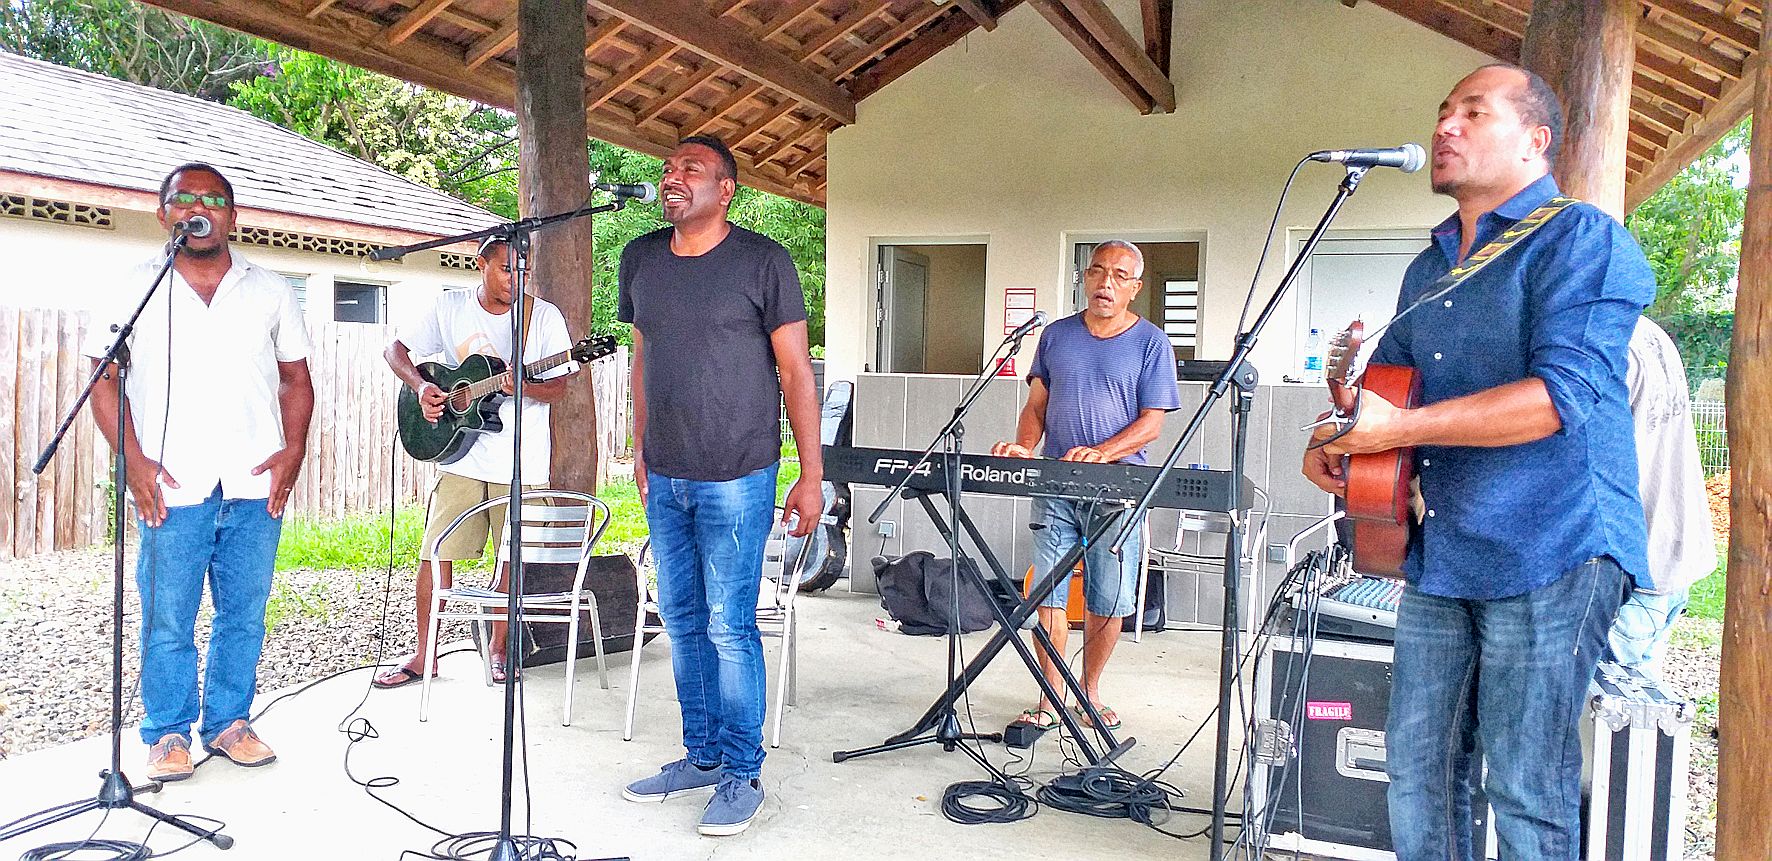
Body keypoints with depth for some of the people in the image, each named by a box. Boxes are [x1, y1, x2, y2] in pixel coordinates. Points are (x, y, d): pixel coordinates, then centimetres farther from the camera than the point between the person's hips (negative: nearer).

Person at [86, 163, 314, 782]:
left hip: (256, 486, 2)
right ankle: (168, 734, 16)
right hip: (172, 489, -2)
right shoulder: (132, 291, 6)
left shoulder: (270, 291, 12)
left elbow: (295, 378, 14)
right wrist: (133, 460, -9)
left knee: (244, 614, 7)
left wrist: (293, 450, 0)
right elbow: (105, 381, 3)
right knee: (167, 619, 1)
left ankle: (229, 723, 22)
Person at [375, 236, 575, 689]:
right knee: (436, 554, 1)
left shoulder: (544, 316, -3)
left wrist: (519, 386, -24)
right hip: (459, 455, 1)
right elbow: (395, 350, 11)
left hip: (520, 463, -1)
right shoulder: (449, 307, 3)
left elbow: (559, 387, -4)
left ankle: (498, 646, 24)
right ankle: (424, 654, 14)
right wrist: (421, 386, -8)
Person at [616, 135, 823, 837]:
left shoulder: (762, 260, -7)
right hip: (664, 478, 6)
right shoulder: (640, 259, 9)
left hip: (735, 478, -6)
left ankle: (742, 777, 11)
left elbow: (795, 369, -7)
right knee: (682, 624, 13)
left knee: (730, 628, -2)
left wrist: (811, 475, -10)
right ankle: (701, 757, 28)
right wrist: (641, 452, 16)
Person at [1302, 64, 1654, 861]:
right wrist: (1338, 441, 6)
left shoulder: (1580, 239, -7)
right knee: (1416, 767, 12)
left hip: (1550, 553, -8)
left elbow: (1564, 394, -19)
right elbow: (1385, 377, 28)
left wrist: (1401, 428, -21)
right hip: (1438, 556, 8)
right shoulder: (1428, 268, 19)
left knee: (1526, 789, -2)